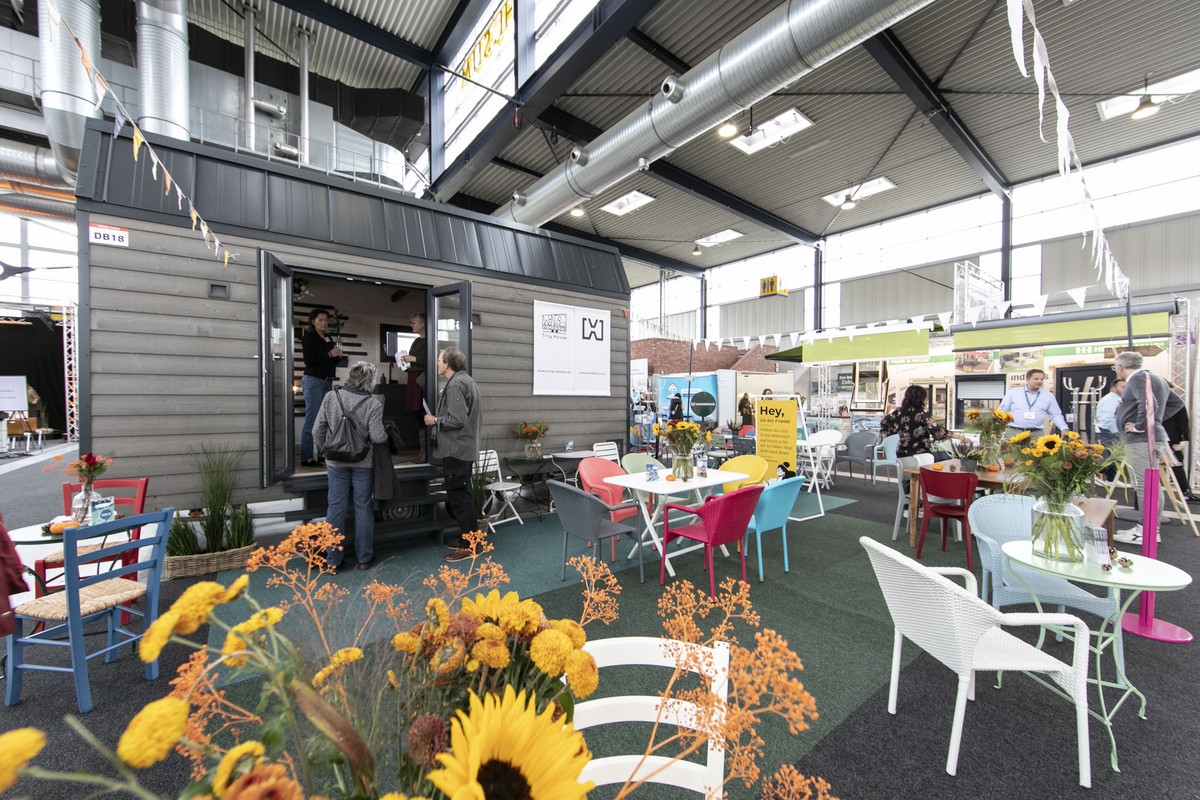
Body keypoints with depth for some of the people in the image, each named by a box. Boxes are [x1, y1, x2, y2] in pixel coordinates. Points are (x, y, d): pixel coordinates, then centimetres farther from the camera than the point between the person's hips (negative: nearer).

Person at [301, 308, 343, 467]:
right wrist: (329, 354, -12)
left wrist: (338, 356, 3)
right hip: (313, 381, -7)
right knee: (312, 420, -8)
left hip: (327, 382, 8)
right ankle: (306, 458, -5)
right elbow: (309, 361, -15)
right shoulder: (309, 337, -3)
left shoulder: (328, 339, 19)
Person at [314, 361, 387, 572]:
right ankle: (363, 557, 20)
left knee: (336, 508, 11)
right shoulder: (373, 404, -13)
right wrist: (386, 435, 6)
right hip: (363, 463, -2)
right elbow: (377, 437, -16)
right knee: (363, 508, 10)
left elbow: (317, 431, -1)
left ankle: (333, 560, 19)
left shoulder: (331, 397, -4)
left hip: (336, 462, 2)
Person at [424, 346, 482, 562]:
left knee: (459, 498, -3)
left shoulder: (455, 385, -16)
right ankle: (466, 538, 30)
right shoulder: (468, 381, 16)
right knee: (462, 496, 19)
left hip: (456, 450, -11)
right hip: (467, 448, 11)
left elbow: (457, 419, -25)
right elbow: (479, 418, 21)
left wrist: (435, 420, -9)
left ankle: (467, 547, 5)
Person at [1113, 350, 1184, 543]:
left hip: (1142, 440, -11)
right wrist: (1156, 419, 21)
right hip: (1152, 438, 11)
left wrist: (1140, 426, -17)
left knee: (1146, 486, -7)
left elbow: (1149, 405, -28)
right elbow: (1177, 402, 30)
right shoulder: (1153, 378, 19)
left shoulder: (1138, 379, -13)